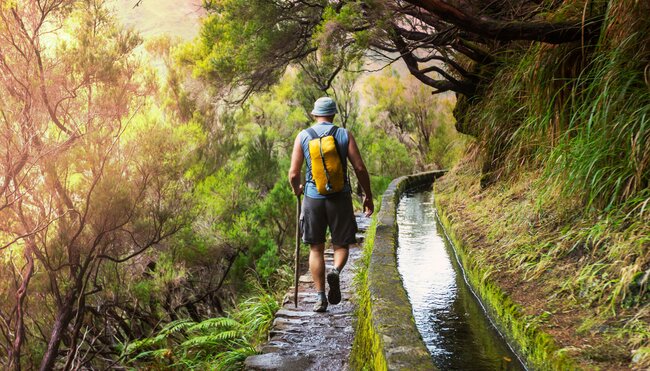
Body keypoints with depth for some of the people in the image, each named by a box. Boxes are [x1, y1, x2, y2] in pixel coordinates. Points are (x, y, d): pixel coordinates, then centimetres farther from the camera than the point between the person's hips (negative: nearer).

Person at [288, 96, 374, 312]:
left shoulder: (303, 137, 0)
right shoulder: (345, 135, -1)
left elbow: (294, 174, -4)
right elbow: (360, 168, -5)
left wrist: (296, 189, 18)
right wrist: (368, 196, 7)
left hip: (313, 197, 1)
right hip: (340, 197, 0)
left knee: (316, 248, 12)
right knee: (341, 244, 14)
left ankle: (321, 297, 9)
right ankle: (335, 272, -17)